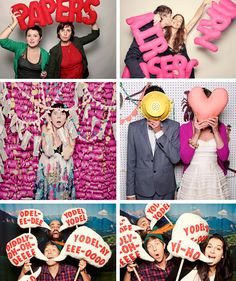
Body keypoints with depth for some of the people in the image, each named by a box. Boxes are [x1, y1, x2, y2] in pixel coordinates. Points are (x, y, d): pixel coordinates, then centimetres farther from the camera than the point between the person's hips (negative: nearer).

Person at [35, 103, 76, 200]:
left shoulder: (70, 131, -11)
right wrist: (49, 130, -21)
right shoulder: (45, 128, -10)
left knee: (63, 196, 9)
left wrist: (64, 132, -22)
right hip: (48, 169, 0)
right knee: (48, 194, 9)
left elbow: (66, 156, -24)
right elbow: (48, 153, -23)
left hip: (64, 170, 0)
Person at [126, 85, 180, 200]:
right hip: (142, 189, 0)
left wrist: (159, 132, -17)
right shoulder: (134, 127, -3)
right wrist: (130, 193, 0)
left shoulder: (173, 126, -3)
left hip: (166, 190, 0)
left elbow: (175, 158, -12)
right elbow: (131, 162, 0)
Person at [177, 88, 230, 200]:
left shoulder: (220, 127, 1)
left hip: (215, 177, 2)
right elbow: (185, 159, -13)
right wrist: (196, 134, -18)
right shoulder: (185, 128, -5)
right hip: (193, 178, -1)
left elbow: (224, 156, -8)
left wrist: (216, 131, -14)